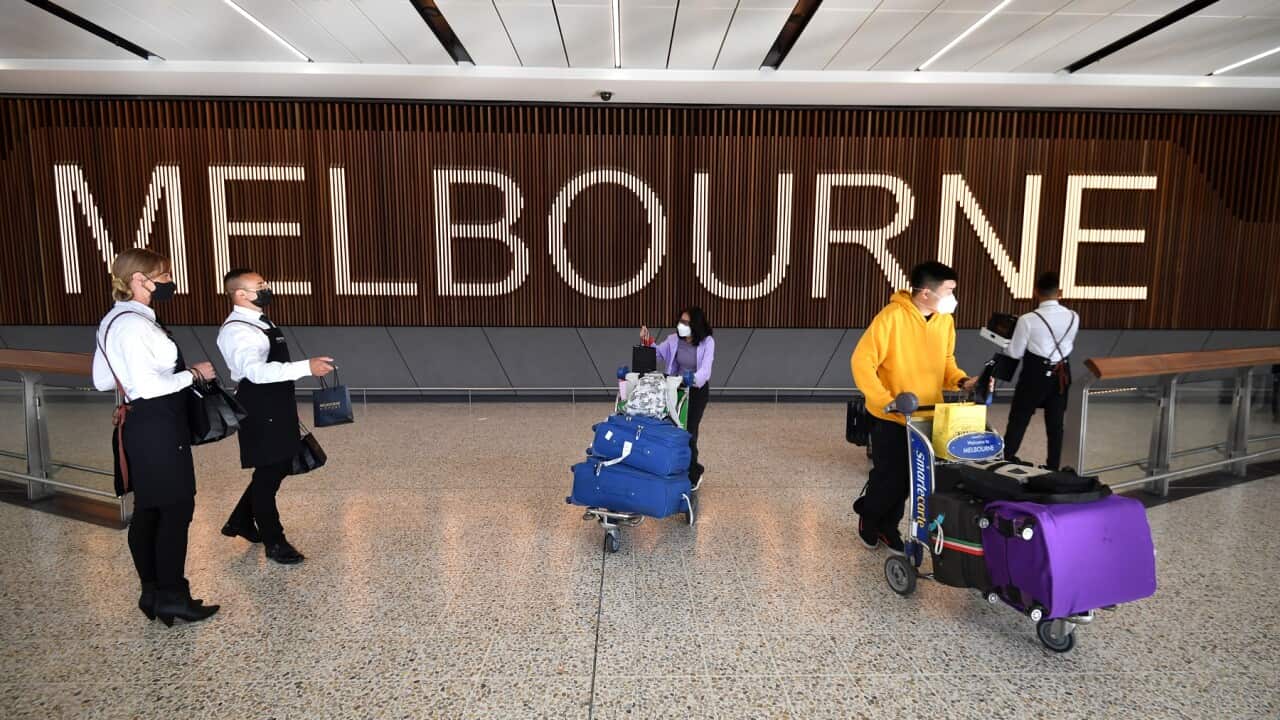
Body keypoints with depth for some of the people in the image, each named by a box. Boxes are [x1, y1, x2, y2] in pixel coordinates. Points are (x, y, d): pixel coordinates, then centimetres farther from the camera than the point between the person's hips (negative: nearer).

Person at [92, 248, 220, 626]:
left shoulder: (113, 320, 12)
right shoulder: (135, 324, -20)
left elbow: (102, 380, 16)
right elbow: (148, 386, -24)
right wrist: (192, 373, -13)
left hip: (140, 426, 10)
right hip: (157, 428, -10)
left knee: (148, 511, 15)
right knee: (176, 509, -1)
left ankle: (153, 592, 26)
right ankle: (172, 596, 9)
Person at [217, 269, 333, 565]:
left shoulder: (260, 322, 13)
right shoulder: (237, 331, -19)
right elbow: (256, 371, -36)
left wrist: (288, 411, 25)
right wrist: (307, 367, -44)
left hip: (276, 407, 10)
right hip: (259, 410, -10)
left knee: (279, 467, 18)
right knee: (267, 473, 2)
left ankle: (241, 521, 37)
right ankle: (274, 541, 16)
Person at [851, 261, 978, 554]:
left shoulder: (945, 320, 2)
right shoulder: (892, 316, -19)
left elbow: (945, 361, 14)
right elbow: (861, 362, -20)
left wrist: (961, 381, -6)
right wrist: (885, 401, -24)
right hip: (891, 418, -6)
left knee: (910, 477, 11)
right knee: (890, 476, 3)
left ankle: (887, 526, 31)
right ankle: (868, 516, 31)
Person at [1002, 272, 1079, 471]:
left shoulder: (1028, 319, -17)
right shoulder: (1073, 317, -2)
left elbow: (1015, 353, -9)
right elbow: (1069, 346, 12)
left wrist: (1004, 346, 12)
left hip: (1036, 374, -4)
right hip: (1062, 374, 4)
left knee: (1018, 421, 8)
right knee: (1056, 423, 13)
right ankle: (1053, 467, 21)